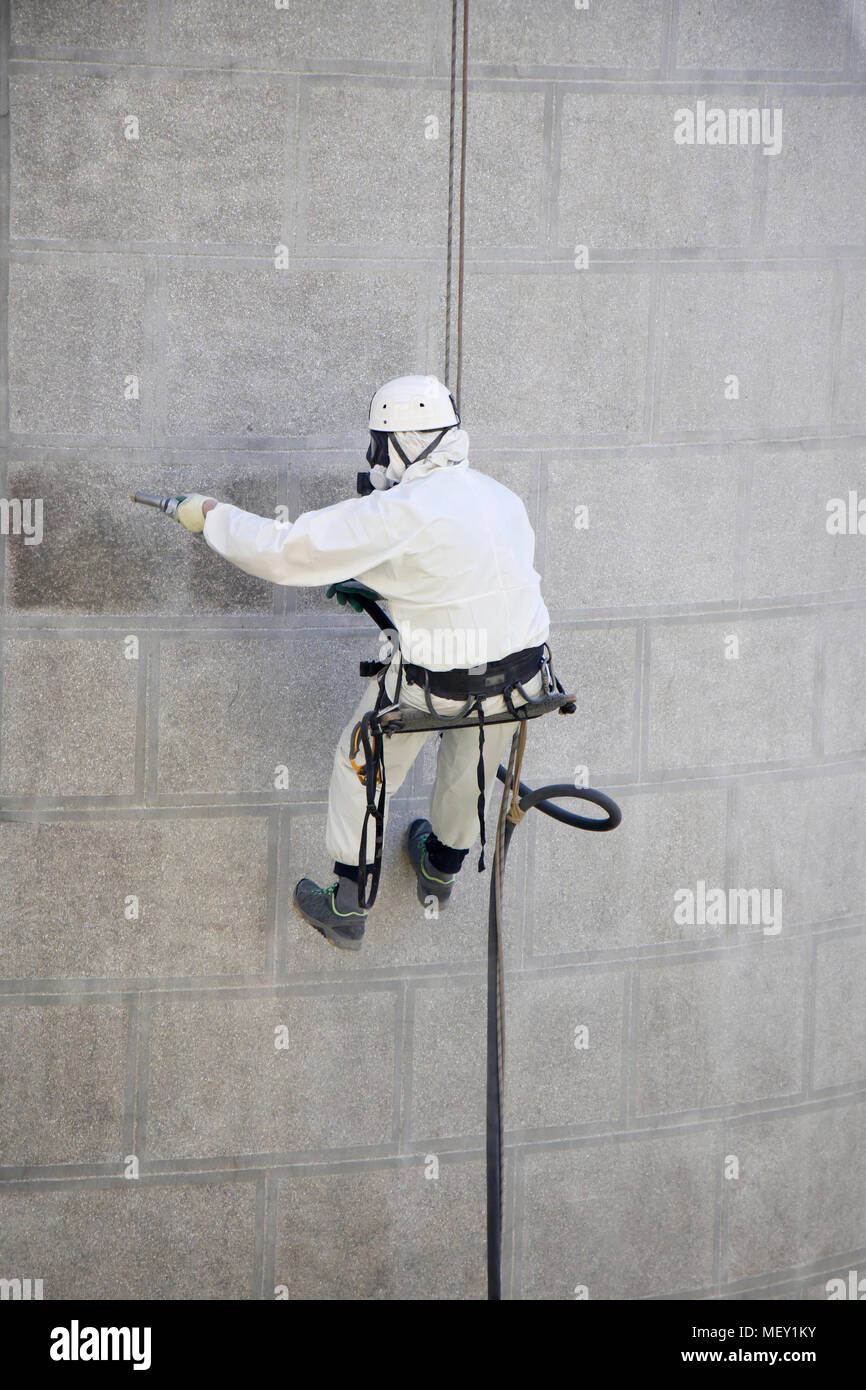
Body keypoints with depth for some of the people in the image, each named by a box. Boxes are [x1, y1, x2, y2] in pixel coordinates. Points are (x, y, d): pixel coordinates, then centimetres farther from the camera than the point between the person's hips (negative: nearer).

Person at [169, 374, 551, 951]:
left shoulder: (396, 514, -18)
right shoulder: (502, 498, 4)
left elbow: (285, 552, -17)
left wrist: (212, 515, -4)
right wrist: (372, 587, 19)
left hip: (432, 683, -6)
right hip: (520, 675, 6)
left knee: (363, 768, 19)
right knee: (471, 772, 32)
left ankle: (347, 909, 29)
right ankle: (442, 872, 56)